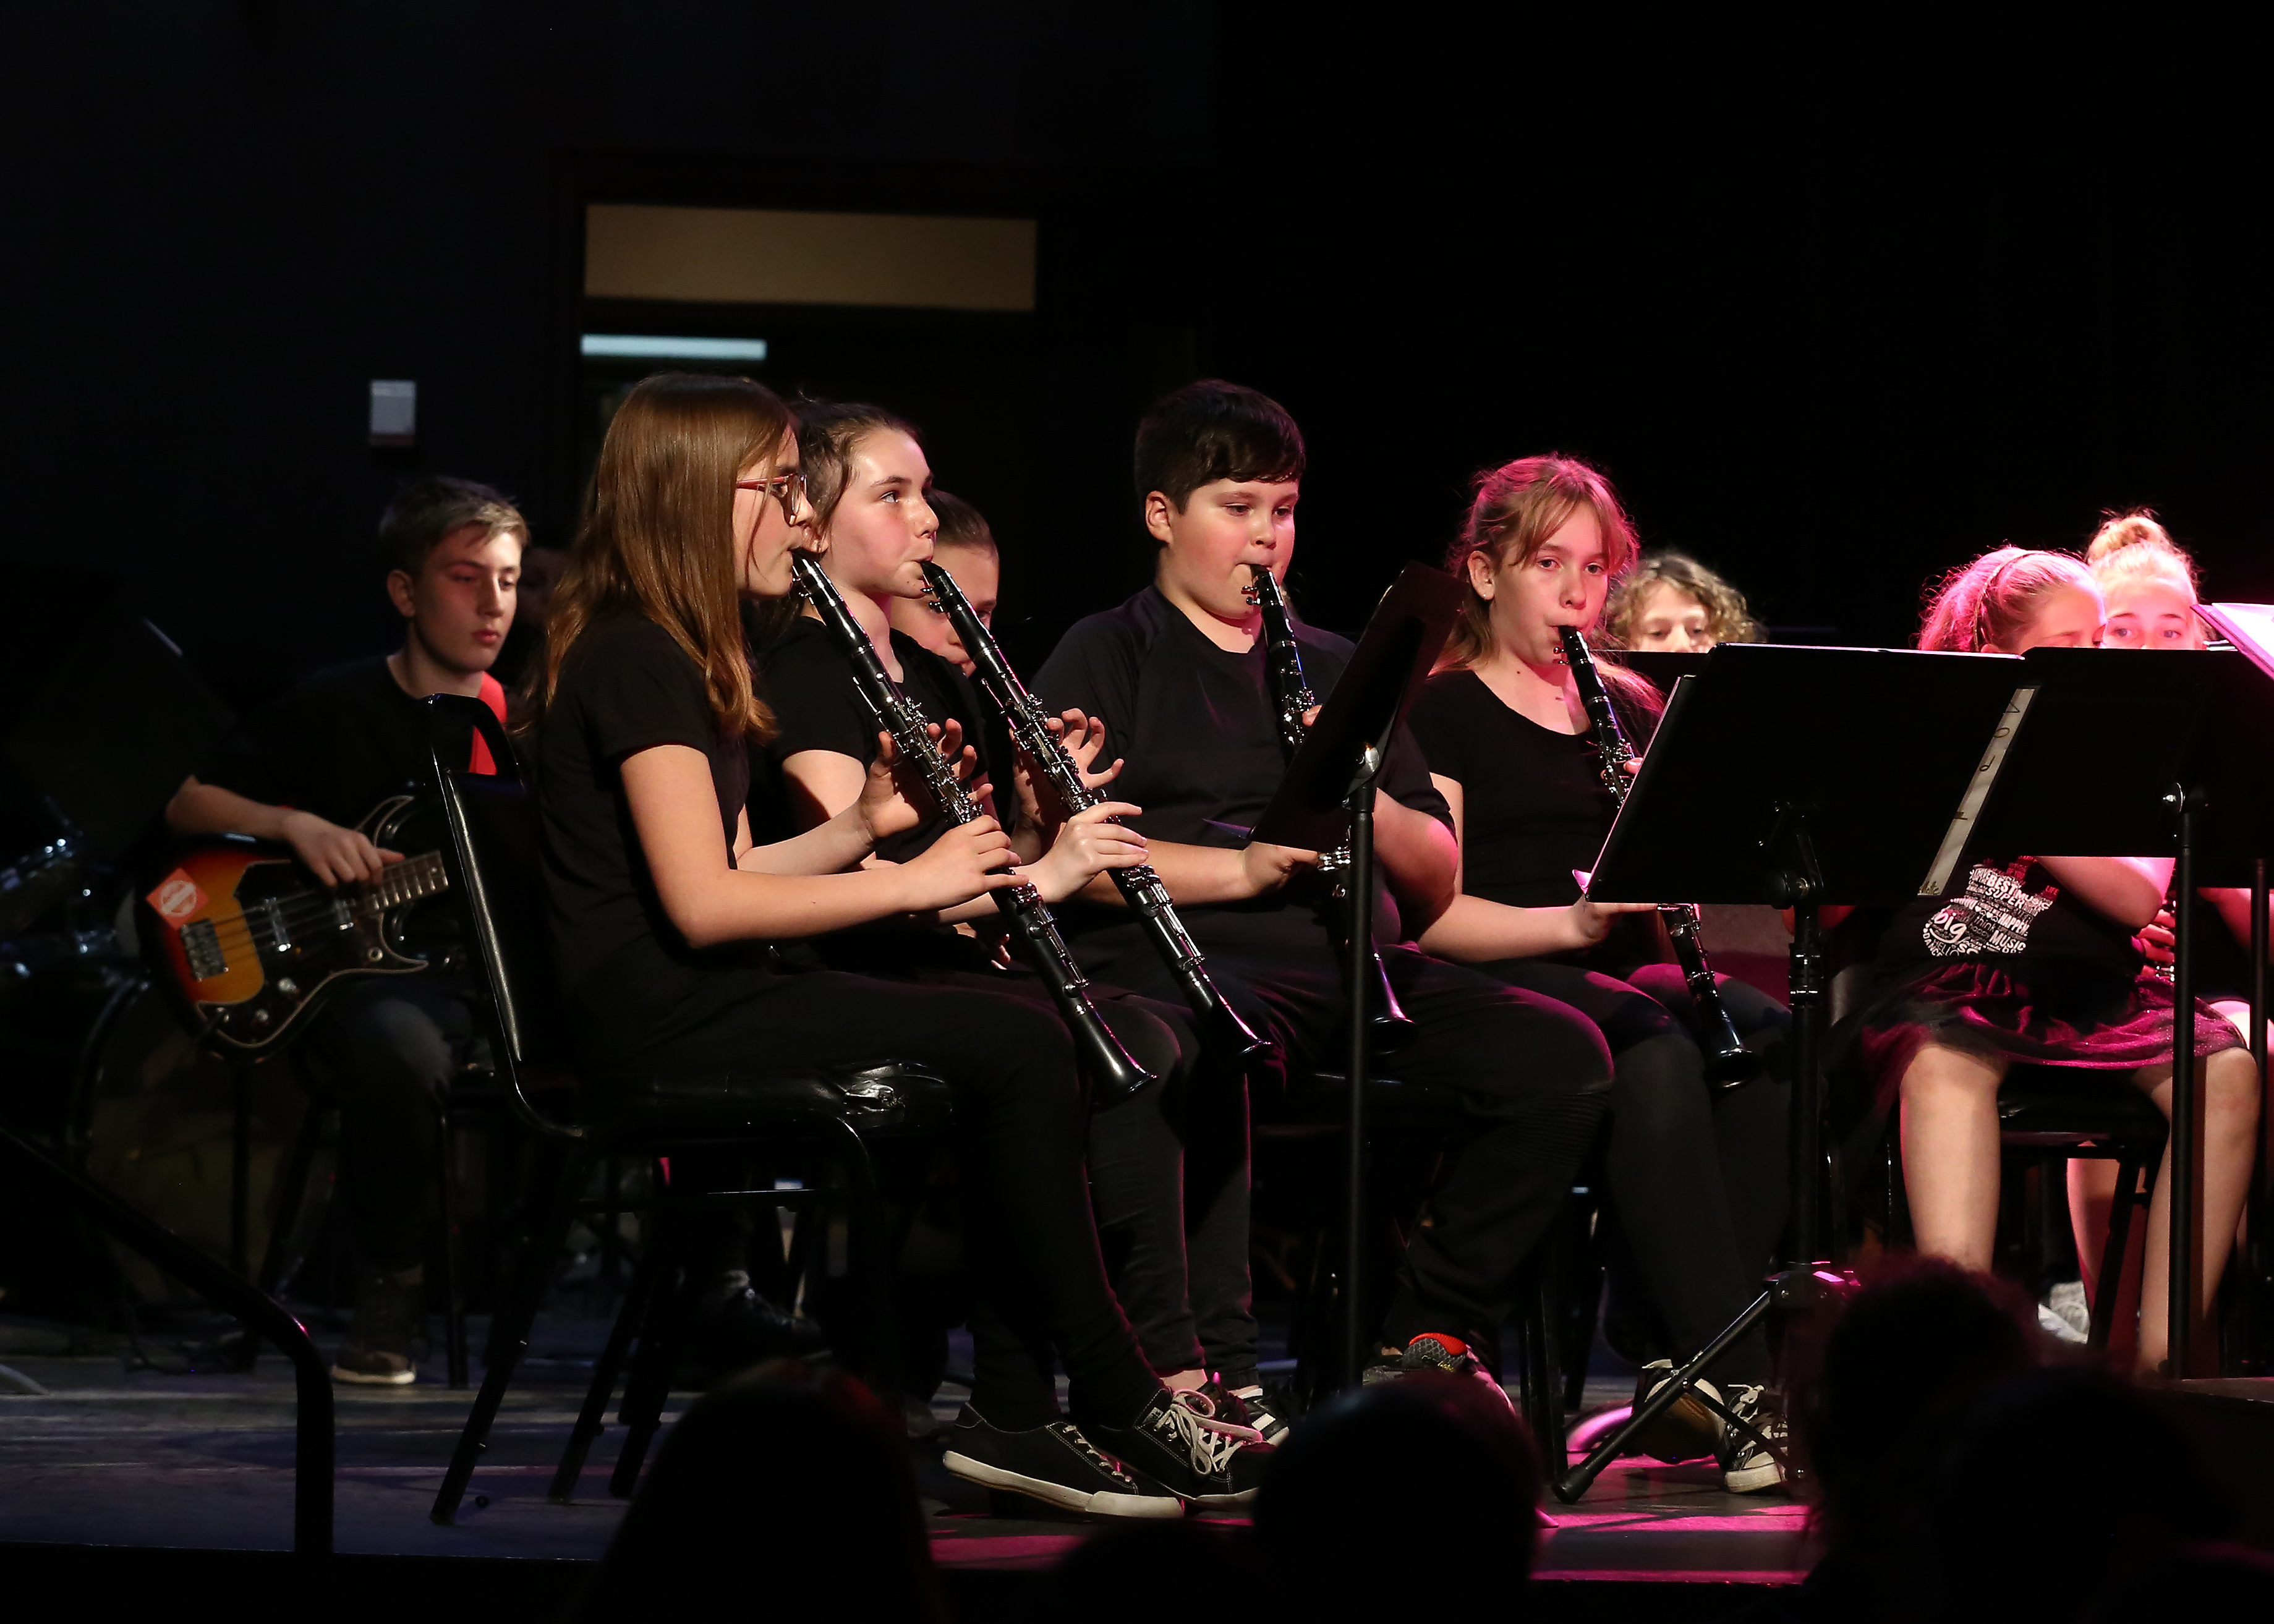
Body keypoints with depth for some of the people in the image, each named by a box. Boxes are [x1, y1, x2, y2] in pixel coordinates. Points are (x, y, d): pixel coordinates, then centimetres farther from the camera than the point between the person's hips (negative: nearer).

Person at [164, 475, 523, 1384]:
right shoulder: (339, 709, 6)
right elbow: (188, 807, 9)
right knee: (401, 1047, -41)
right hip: (361, 977, -3)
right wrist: (296, 825, -8)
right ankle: (391, 1292, -18)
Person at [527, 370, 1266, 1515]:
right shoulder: (635, 660, -13)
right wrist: (909, 883, -13)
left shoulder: (675, 659, 19)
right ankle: (1119, 1409, -11)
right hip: (663, 1025, -10)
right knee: (1019, 1048, -18)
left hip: (707, 1001, 10)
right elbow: (701, 904, -21)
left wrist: (860, 828, 2)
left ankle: (1013, 1414, -10)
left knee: (1016, 1054, -6)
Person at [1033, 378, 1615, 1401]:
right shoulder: (1108, 657, 11)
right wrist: (1240, 866, -17)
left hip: (1358, 960, 6)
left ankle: (1431, 1334, -10)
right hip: (1184, 954, -6)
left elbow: (1436, 885, 22)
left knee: (1561, 1055, -18)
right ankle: (1212, 1366, -41)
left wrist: (1365, 800, 0)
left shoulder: (1331, 667, 28)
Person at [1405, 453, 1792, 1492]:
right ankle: (1736, 1383, -43)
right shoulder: (1444, 713, 5)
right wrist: (1572, 921, -21)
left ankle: (1702, 1372, -33)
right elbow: (1430, 916, -6)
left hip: (1630, 976, 5)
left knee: (1766, 1036, -30)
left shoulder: (1632, 712, 22)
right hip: (1505, 984, -5)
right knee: (1656, 1055, -37)